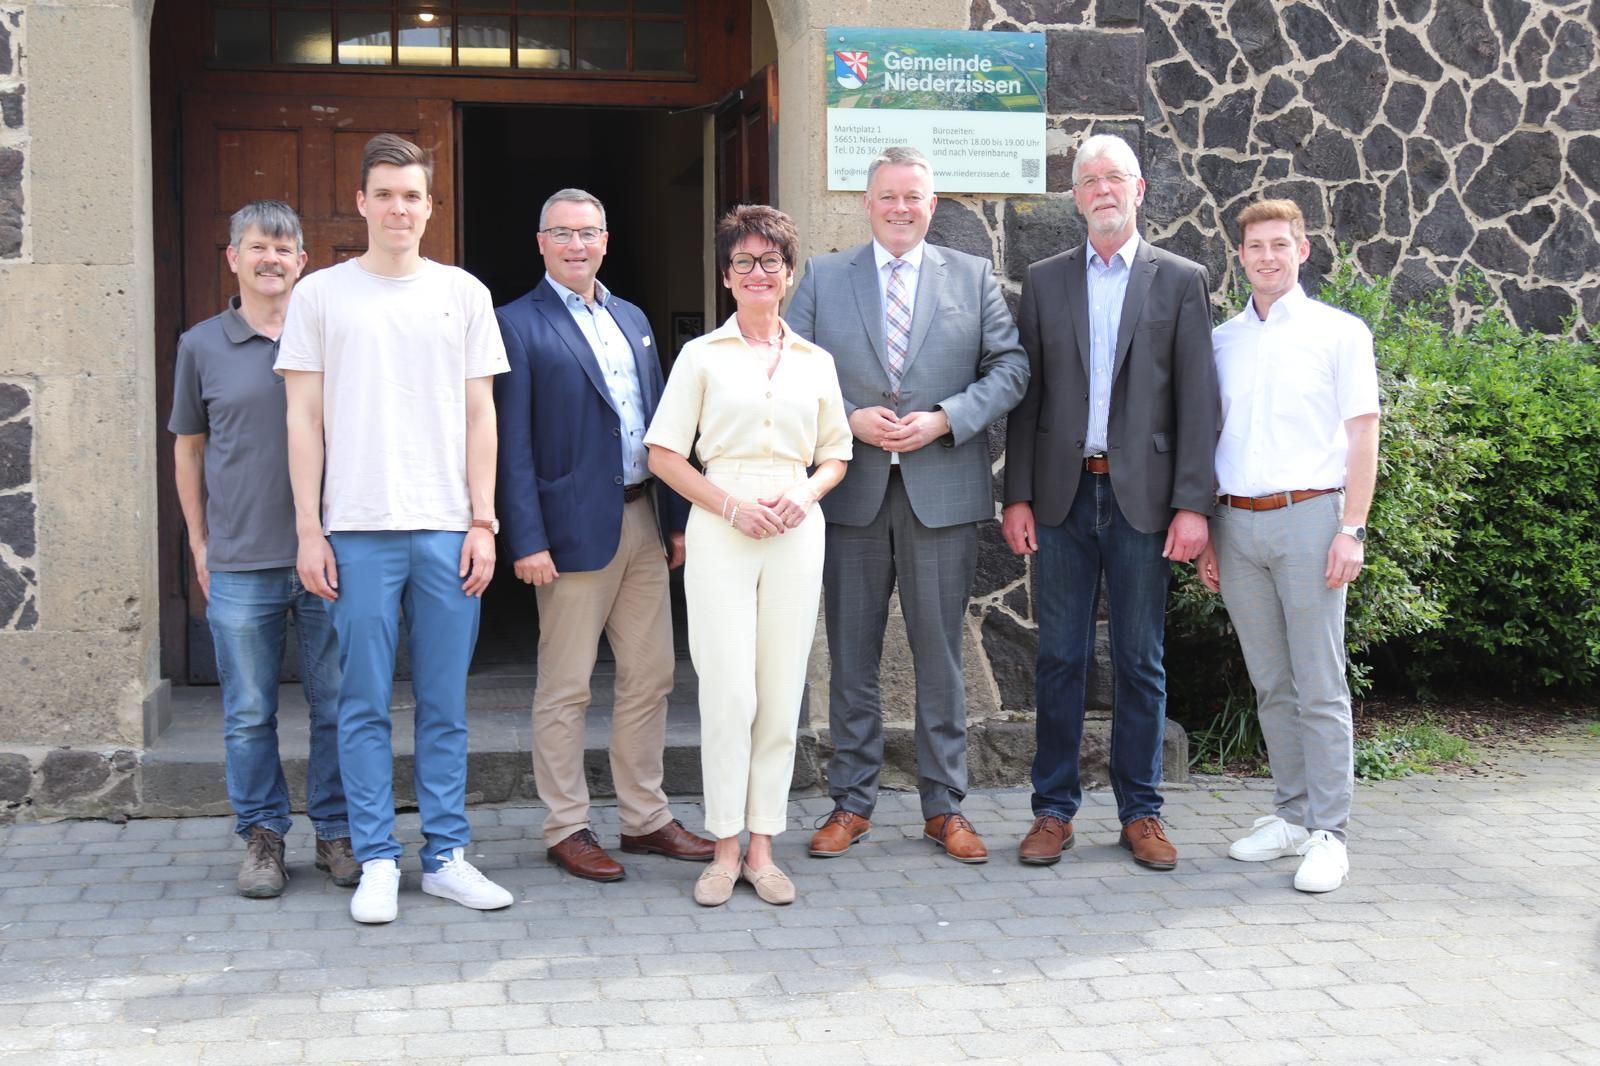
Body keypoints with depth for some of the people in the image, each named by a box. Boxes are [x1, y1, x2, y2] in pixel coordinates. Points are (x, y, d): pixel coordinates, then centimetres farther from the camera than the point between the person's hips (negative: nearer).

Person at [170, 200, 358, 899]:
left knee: (337, 706, 6)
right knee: (249, 715, 6)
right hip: (240, 564, 0)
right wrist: (198, 542, 9)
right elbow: (189, 447, 13)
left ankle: (336, 832, 19)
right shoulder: (202, 345, 6)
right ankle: (262, 836, 19)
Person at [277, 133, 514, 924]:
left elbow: (480, 415, 9)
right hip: (357, 530, -1)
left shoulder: (463, 294, 9)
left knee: (445, 705, 6)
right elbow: (304, 420, 4)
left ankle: (447, 856, 15)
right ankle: (377, 863, 12)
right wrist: (309, 530, -1)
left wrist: (482, 522, 3)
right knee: (364, 705, 2)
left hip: (449, 531, 1)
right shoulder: (321, 295, 6)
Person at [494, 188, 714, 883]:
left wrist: (676, 519, 11)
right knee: (566, 690, 2)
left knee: (649, 679, 12)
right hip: (575, 529, -7)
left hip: (644, 522, 7)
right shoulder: (518, 325, -5)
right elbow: (513, 445, -10)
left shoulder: (632, 320, 15)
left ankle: (645, 818, 23)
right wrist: (527, 541, -15)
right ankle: (566, 829, 13)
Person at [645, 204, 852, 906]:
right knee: (728, 693, -5)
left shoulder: (816, 362, 12)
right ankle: (725, 849, 5)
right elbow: (663, 455, 1)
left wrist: (805, 492, -4)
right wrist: (733, 506, -10)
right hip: (721, 531, -2)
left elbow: (837, 453, 17)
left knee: (782, 694, 3)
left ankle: (762, 847, 11)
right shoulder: (702, 356, 5)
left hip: (796, 533, 3)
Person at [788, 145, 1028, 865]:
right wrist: (848, 420, -11)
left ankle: (944, 805, 16)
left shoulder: (974, 277, 8)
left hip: (942, 492, 0)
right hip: (851, 491, 1)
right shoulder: (822, 279, 8)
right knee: (851, 655, 6)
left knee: (941, 655, 6)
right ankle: (851, 802, 17)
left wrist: (944, 420, -11)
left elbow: (1010, 366, 3)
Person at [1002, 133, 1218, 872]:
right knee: (1060, 659, 5)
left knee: (1140, 663, 5)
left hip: (1142, 497, -1)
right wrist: (1017, 496, 0)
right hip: (1063, 494, 1)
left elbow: (1198, 400, 0)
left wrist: (1193, 504, -8)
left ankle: (1141, 812, 15)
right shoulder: (1044, 282, 10)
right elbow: (1026, 394, 7)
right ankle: (1054, 810, 13)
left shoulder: (1180, 281, 5)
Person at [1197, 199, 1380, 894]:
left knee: (1320, 690, -3)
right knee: (1271, 686, 10)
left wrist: (1351, 529, -10)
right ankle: (1292, 816, 19)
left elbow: (1363, 436, -1)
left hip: (1308, 517, -4)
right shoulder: (1221, 340, 13)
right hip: (1237, 524, 4)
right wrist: (1204, 532, 11)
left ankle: (1328, 834, 1)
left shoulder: (1339, 333, 2)